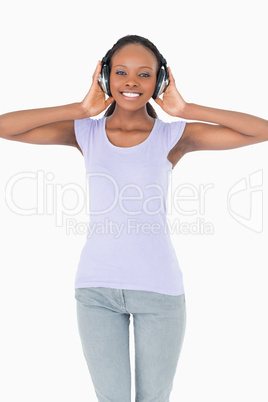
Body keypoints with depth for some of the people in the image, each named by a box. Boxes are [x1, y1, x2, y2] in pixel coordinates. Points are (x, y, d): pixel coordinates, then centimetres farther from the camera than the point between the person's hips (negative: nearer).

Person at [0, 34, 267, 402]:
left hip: (159, 288, 0)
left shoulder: (175, 136, -2)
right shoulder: (84, 132, 1)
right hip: (97, 288, 1)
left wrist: (186, 110, -11)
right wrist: (81, 109, -10)